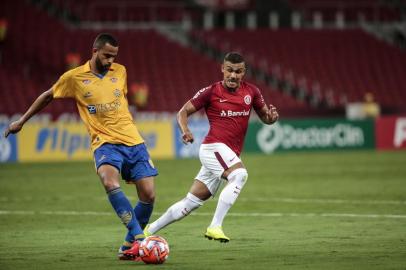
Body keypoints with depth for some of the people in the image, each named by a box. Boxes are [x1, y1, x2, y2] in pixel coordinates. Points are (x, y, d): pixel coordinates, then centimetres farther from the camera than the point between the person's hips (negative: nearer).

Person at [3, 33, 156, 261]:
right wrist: (22, 121, 21)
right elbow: (48, 96, 15)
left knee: (149, 195, -7)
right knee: (111, 184, -33)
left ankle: (130, 245, 13)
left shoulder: (120, 72, 9)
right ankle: (139, 237, -31)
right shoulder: (74, 77, 0)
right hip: (105, 143, -4)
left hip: (133, 142, 4)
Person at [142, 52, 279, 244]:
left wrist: (271, 117, -6)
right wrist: (184, 129, -17)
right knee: (239, 174, -32)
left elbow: (264, 117, 18)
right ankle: (215, 227, -33)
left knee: (192, 202, 9)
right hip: (214, 146, -6)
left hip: (229, 154, 6)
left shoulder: (251, 92, 9)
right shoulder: (211, 91, -3)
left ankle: (149, 230, 21)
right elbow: (184, 111, 4)